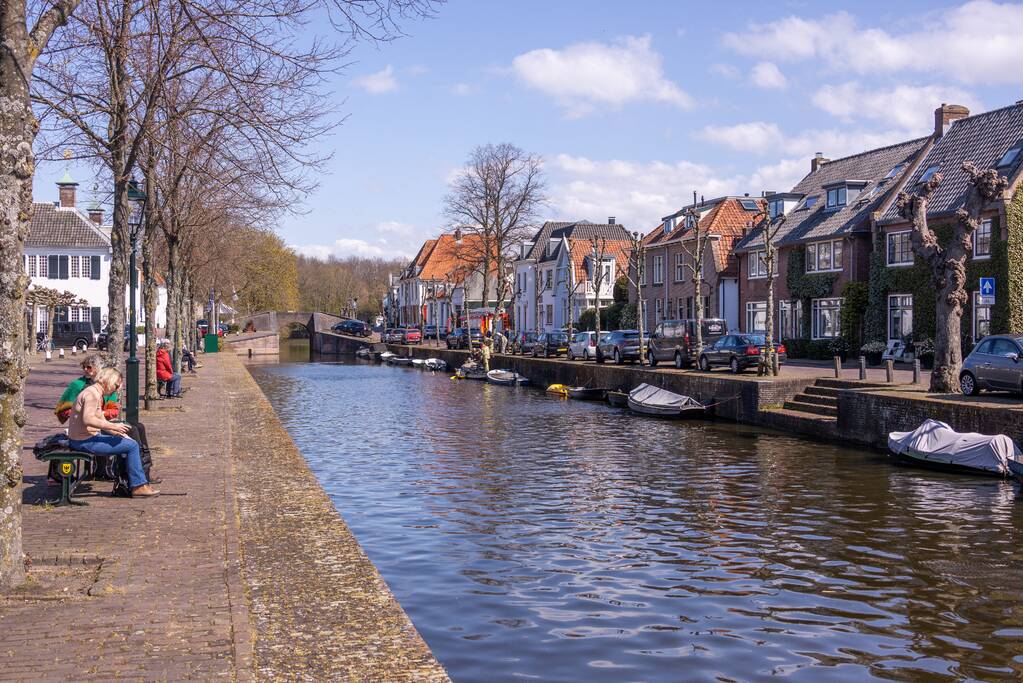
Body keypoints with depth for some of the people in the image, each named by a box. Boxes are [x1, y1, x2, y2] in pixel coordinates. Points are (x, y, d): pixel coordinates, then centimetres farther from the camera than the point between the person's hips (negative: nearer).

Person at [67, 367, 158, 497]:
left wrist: (120, 433, 9)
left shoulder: (97, 394, 17)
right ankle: (139, 486, -6)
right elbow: (87, 419, -29)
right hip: (85, 441, -11)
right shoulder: (92, 393, -17)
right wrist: (113, 426, -27)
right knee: (132, 445, -13)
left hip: (84, 439, 11)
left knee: (128, 442, 22)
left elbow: (101, 421, 19)